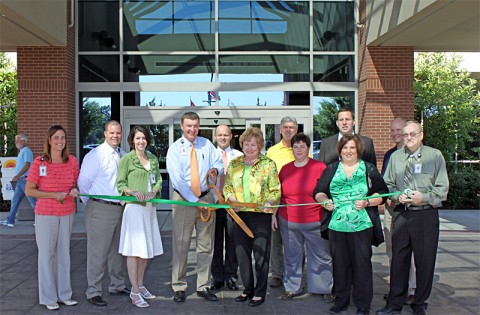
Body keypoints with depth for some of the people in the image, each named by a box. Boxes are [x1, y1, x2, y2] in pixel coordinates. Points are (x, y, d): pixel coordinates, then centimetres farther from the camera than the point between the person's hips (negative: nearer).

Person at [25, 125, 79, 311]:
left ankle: (64, 294, 23)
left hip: (67, 213, 4)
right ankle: (48, 297, 15)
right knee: (47, 253, 3)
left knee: (64, 252, 11)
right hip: (46, 214, -3)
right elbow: (29, 191, -6)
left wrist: (74, 191, -8)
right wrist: (54, 195, -17)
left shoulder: (72, 161, 1)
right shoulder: (39, 163, -9)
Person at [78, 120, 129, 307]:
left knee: (118, 250, 17)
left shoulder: (123, 156, 10)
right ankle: (93, 292, 9)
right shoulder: (95, 155, -9)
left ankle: (117, 286, 32)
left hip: (120, 207, 7)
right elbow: (83, 181, -9)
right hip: (101, 209, -7)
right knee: (98, 252, -1)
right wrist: (91, 204, -4)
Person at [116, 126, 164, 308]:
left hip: (150, 207, 6)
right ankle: (135, 292, 1)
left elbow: (158, 180, 13)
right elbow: (120, 184, -4)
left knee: (147, 248, 11)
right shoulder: (127, 159, -2)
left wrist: (154, 191, -8)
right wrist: (133, 192, -21)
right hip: (134, 206, -6)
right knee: (134, 249, -5)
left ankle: (140, 285, 24)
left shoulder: (153, 159, 14)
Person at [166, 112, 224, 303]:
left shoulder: (206, 144, 7)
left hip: (206, 197, 4)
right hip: (184, 199, -4)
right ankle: (179, 287, 14)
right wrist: (195, 200, -18)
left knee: (206, 245, 9)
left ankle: (203, 287, 20)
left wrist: (215, 169, -15)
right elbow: (177, 179, -12)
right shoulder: (175, 149, -4)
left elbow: (219, 163, 10)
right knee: (181, 245, 1)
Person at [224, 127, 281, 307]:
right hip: (239, 214, 4)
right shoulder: (234, 164, 10)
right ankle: (247, 289, 26)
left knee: (261, 254, 1)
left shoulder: (268, 164, 0)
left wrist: (269, 202, -21)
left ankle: (260, 292, 15)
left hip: (261, 214, -4)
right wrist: (233, 199, -8)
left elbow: (276, 190, -2)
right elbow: (227, 187, 11)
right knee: (242, 253, 10)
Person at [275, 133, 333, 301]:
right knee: (292, 256, 11)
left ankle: (324, 289, 19)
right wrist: (273, 214, 11)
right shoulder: (285, 169, 8)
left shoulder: (320, 167, -4)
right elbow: (277, 194, 14)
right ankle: (292, 287, 25)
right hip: (288, 222, 3)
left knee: (321, 256, 5)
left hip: (315, 222, -3)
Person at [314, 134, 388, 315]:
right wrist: (324, 200, -11)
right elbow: (318, 191, 10)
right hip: (336, 224, 2)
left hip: (361, 225, -2)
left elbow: (382, 193, 4)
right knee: (340, 263, 9)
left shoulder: (369, 169, 6)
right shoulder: (331, 169, 12)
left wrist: (367, 202, -12)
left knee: (362, 263, 1)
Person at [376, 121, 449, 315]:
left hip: (426, 214, -2)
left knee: (425, 261, 5)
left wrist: (424, 197, -15)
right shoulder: (395, 157, 9)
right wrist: (397, 196, -6)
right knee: (398, 259, 6)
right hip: (401, 213, 2)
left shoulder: (435, 155, 0)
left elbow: (442, 188, -1)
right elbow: (388, 184, 13)